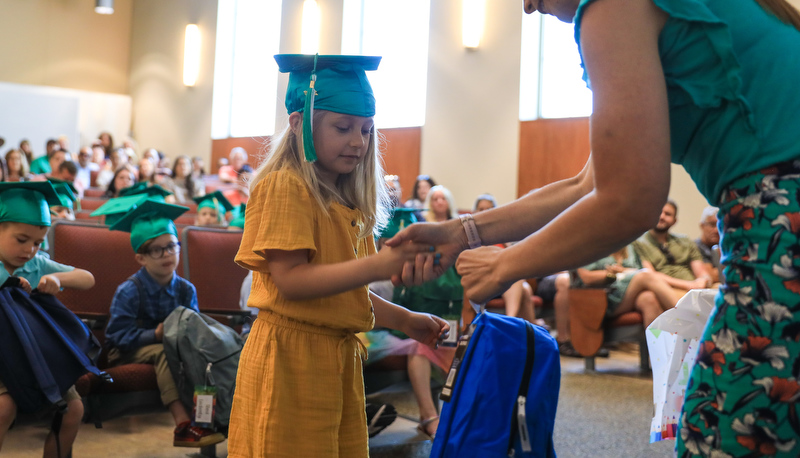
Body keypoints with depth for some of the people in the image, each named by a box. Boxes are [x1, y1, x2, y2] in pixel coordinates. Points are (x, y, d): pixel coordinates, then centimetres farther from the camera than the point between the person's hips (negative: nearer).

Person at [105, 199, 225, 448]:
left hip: (175, 346, 4)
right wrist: (155, 335, -26)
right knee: (163, 351, -36)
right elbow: (117, 335, -16)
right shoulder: (128, 292, -12)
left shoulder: (186, 289, 1)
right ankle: (183, 425, -43)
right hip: (131, 352, -4)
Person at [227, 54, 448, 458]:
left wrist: (404, 320, 12)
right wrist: (376, 265, -25)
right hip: (289, 355, -8)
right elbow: (290, 281, -19)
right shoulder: (285, 186, -9)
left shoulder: (348, 202, 16)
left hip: (340, 356, 8)